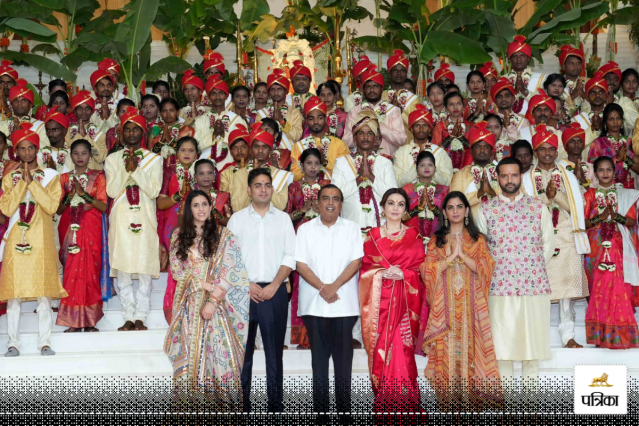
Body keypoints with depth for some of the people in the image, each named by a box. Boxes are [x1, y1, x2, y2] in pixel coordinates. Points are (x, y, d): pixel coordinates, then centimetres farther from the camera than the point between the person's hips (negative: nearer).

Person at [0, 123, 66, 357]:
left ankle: (44, 342, 3)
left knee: (44, 293, -3)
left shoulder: (50, 175, 8)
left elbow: (52, 206, -7)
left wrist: (33, 182, -9)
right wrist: (23, 182, -8)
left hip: (41, 240, -1)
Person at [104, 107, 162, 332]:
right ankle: (129, 317, 8)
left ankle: (140, 317, 4)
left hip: (145, 219, -1)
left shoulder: (154, 159, 8)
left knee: (145, 268, -3)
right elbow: (112, 191, -1)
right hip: (121, 219, 1)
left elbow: (154, 191, -4)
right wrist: (126, 168, -11)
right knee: (122, 269, 0)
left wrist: (136, 169, -11)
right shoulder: (113, 159, 10)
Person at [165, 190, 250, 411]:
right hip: (189, 303, 2)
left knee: (220, 351, -5)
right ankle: (191, 398, 8)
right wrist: (206, 285, -9)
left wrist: (213, 300, -13)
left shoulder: (223, 235, 1)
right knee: (191, 352, 1)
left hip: (218, 303, -2)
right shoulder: (179, 236, 8)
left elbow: (229, 271, -4)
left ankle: (223, 401, 2)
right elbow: (177, 270, 2)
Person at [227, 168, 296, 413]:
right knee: (242, 349, 2)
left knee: (274, 350, 3)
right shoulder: (237, 218, 8)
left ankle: (276, 405, 9)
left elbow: (290, 257, 3)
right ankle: (242, 404, 9)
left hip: (275, 291, 0)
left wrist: (274, 286, -9)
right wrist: (246, 285, -8)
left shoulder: (283, 218, 9)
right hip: (243, 291, 0)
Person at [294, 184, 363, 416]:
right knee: (319, 354, 4)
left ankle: (343, 406, 10)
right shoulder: (305, 229, 6)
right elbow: (300, 264, -1)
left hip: (345, 303, 0)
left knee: (343, 354, 2)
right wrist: (322, 288, -13)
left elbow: (356, 261, -2)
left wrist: (335, 286, -14)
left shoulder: (352, 228, 6)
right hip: (314, 303, 0)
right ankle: (320, 406, 11)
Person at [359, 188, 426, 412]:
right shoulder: (373, 236, 10)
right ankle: (383, 402, 6)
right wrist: (382, 273, -11)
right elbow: (365, 268, 6)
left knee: (401, 349, -7)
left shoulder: (413, 236, 9)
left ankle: (403, 402, 0)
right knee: (380, 349, -2)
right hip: (379, 300, 1)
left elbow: (420, 270, 5)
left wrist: (403, 274, -13)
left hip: (404, 299, -1)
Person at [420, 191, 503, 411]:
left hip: (470, 305, 0)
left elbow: (484, 268, -2)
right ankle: (448, 399, 2)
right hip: (445, 305, 0)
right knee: (447, 347, -4)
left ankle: (471, 397, 2)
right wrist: (452, 255, -11)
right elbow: (428, 269, -2)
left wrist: (462, 254, -13)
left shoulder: (477, 240, 10)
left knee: (470, 345, -5)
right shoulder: (436, 240, 10)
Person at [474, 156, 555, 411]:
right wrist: (493, 270, 3)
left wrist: (534, 268, 7)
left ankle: (531, 403, 16)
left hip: (534, 287, 1)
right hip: (499, 288, 0)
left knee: (533, 348, 6)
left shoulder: (538, 207, 6)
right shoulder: (486, 209, 4)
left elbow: (548, 244, 10)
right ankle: (507, 403, 14)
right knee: (502, 348, 3)